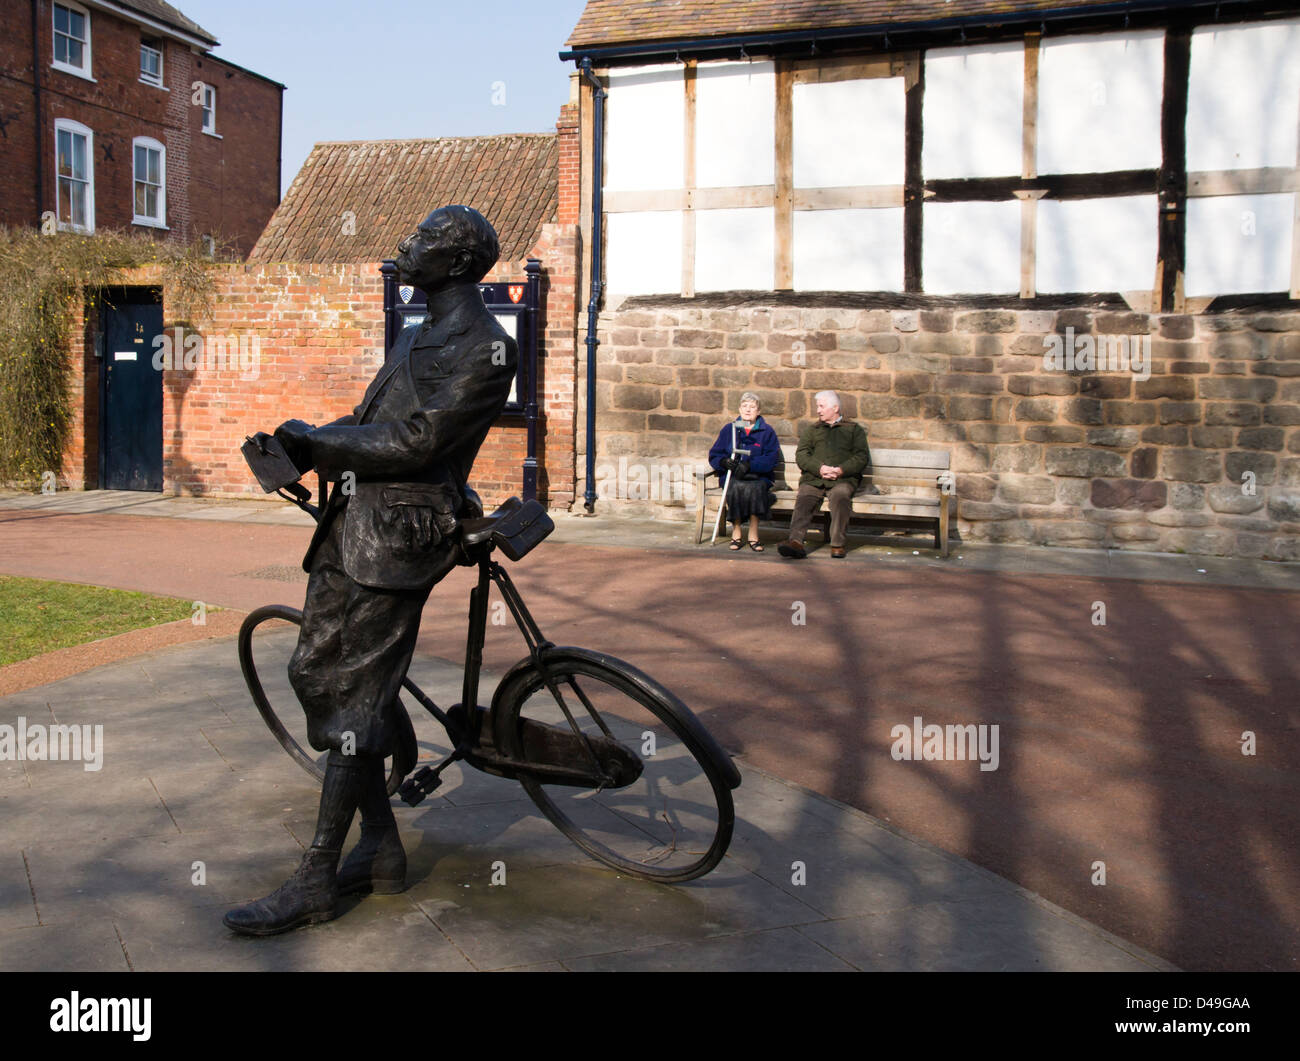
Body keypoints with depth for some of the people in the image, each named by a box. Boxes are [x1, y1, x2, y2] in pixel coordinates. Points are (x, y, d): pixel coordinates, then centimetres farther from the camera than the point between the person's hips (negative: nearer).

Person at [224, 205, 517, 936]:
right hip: (353, 521, 10)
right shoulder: (421, 337, 22)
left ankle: (318, 881, 3)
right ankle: (382, 849, 22)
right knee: (318, 674, 12)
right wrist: (306, 448, 4)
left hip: (396, 533, -10)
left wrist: (314, 440, -9)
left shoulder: (486, 349, -10)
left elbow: (415, 441, -17)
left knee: (354, 697, -7)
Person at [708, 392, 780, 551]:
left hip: (758, 476, -1)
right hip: (731, 476, 1)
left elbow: (772, 458, -4)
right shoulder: (728, 430, 16)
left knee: (755, 488, -35)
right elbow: (714, 456, 13)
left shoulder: (767, 431, 9)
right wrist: (724, 462, -11)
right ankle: (736, 532, -23)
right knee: (736, 488, -34)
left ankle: (753, 534, -25)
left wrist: (749, 465, -17)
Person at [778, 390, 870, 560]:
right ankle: (796, 542, -45)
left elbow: (862, 457, 6)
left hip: (843, 479, -2)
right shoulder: (812, 430, 27)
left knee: (840, 495, -35)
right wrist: (819, 468, -10)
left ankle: (837, 544, -31)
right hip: (813, 478, 2)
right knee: (804, 498, -29)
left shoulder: (854, 429, 20)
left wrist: (841, 470, -12)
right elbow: (801, 455, 10)